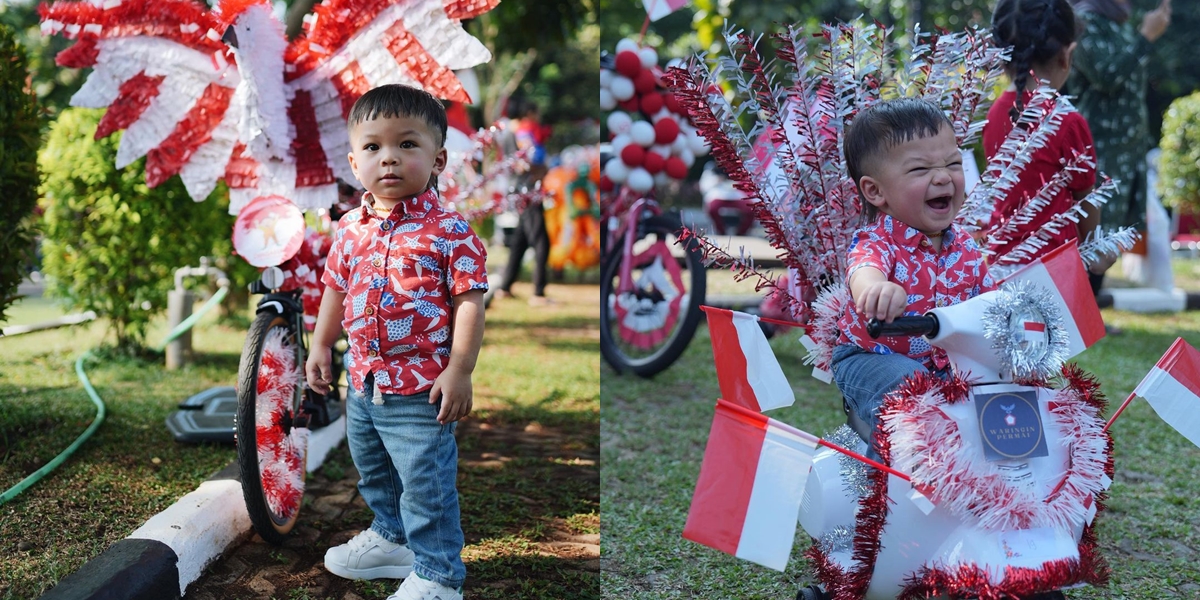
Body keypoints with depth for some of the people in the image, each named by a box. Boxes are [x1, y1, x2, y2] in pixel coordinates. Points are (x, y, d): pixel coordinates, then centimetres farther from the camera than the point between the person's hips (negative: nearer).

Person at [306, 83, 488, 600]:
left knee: (426, 481, -1)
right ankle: (392, 536, 48)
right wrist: (320, 348, 15)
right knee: (372, 470, 25)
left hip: (422, 386, -7)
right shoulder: (351, 229, 4)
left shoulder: (449, 232, -14)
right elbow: (336, 289, 15)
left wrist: (459, 370, -18)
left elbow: (469, 302, -14)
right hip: (363, 378, 7)